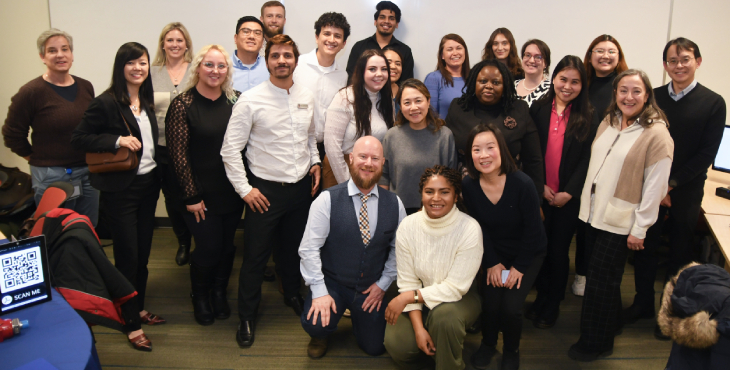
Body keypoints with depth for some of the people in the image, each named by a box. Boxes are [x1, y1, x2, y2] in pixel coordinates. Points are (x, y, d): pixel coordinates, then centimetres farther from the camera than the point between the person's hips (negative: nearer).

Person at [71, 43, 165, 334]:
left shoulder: (146, 103, 8)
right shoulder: (106, 103, -13)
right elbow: (78, 138, -14)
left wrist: (159, 176, 9)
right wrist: (117, 141, -23)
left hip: (149, 183, 7)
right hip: (120, 188, -7)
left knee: (143, 253, 14)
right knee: (127, 255, 1)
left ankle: (138, 308, 29)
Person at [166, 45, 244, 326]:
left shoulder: (235, 100, 1)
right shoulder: (182, 105, -10)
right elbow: (178, 153, -9)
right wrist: (191, 196, -10)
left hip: (232, 190, 4)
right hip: (202, 194, -3)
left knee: (227, 245, 13)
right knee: (208, 247, 2)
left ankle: (219, 293, 37)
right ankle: (199, 297, 30)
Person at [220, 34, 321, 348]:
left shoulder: (307, 97, 4)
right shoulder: (250, 100, -12)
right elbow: (230, 148, -10)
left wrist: (315, 162, 7)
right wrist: (244, 189, -11)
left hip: (301, 187, 4)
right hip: (265, 190, -4)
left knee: (294, 247, 19)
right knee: (255, 255, 4)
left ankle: (292, 294, 43)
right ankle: (247, 317, 20)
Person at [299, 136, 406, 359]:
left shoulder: (394, 204, -3)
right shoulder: (328, 200, -13)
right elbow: (309, 248, -14)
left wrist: (383, 283, 1)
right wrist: (319, 292, -18)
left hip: (371, 290, 3)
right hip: (332, 285, -3)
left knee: (375, 348, 6)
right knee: (315, 323, -28)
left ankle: (358, 315, 38)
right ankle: (320, 336, 10)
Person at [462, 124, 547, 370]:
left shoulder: (522, 183, -25)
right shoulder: (469, 185, -16)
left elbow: (533, 230, -15)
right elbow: (478, 228, -5)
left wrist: (519, 267, -11)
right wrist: (492, 263, -6)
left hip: (528, 255, -2)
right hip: (494, 254, 2)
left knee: (510, 307, -16)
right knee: (490, 303, -13)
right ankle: (488, 344, 21)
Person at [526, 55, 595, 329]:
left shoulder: (587, 117, -2)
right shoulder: (538, 109, 1)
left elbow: (587, 158, -5)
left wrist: (568, 193, -12)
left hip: (568, 197, -1)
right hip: (539, 193, 1)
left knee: (558, 250, 8)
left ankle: (553, 304, 25)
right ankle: (541, 295, 30)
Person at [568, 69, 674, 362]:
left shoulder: (656, 134, -12)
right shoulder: (608, 123, 8)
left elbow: (655, 186, -13)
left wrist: (640, 229, -13)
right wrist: (587, 203, 13)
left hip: (619, 222, -6)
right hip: (594, 214, 6)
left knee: (601, 282, 2)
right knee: (596, 276, 13)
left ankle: (596, 344, 19)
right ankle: (610, 325, 32)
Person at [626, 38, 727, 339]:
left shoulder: (713, 103, -5)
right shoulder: (653, 97, 2)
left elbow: (706, 154, -9)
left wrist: (671, 185, -13)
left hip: (686, 192, -2)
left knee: (680, 253, 10)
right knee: (644, 246, 10)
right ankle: (643, 303, 29)